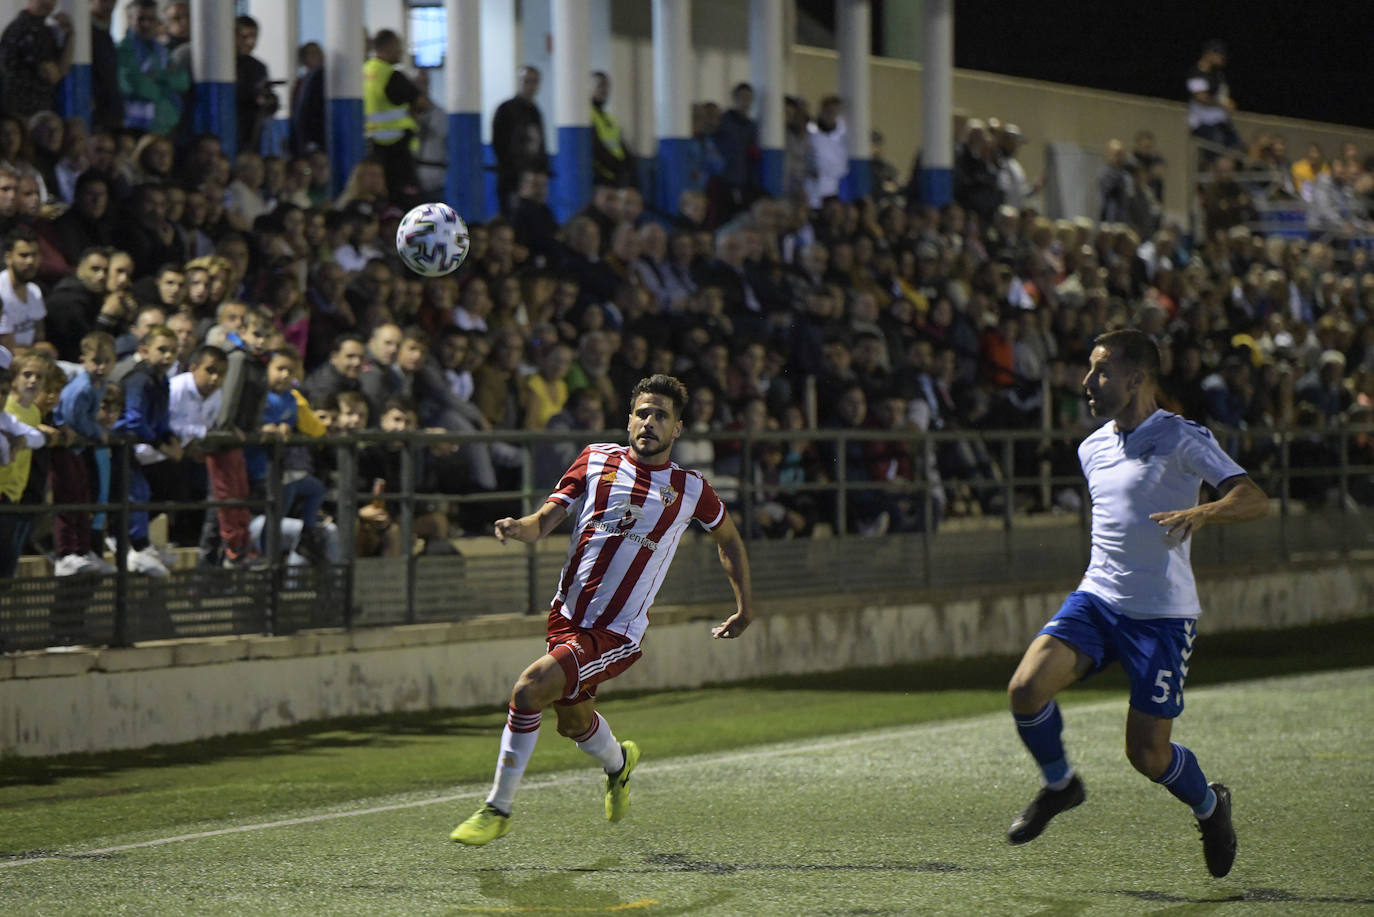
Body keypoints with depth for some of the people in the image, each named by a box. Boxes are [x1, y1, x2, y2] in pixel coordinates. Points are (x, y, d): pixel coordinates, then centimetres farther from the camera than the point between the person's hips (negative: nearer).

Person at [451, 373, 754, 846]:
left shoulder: (690, 489, 0)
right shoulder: (596, 459, 4)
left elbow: (728, 537, 19)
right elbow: (545, 520, -1)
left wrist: (745, 607, 19)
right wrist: (519, 527, -24)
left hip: (616, 635, -4)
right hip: (567, 615, 4)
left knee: (530, 688, -23)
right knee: (574, 722, 20)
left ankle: (498, 808, -10)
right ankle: (618, 762, 57)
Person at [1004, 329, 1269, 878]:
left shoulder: (1181, 440, -11)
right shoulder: (1092, 449, 11)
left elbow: (1255, 500, -21)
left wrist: (1199, 514, -38)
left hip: (1162, 615, -5)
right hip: (1096, 599, 5)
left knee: (1148, 754, -5)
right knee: (1026, 688, -18)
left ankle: (1209, 806, 27)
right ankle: (1059, 785, 10)